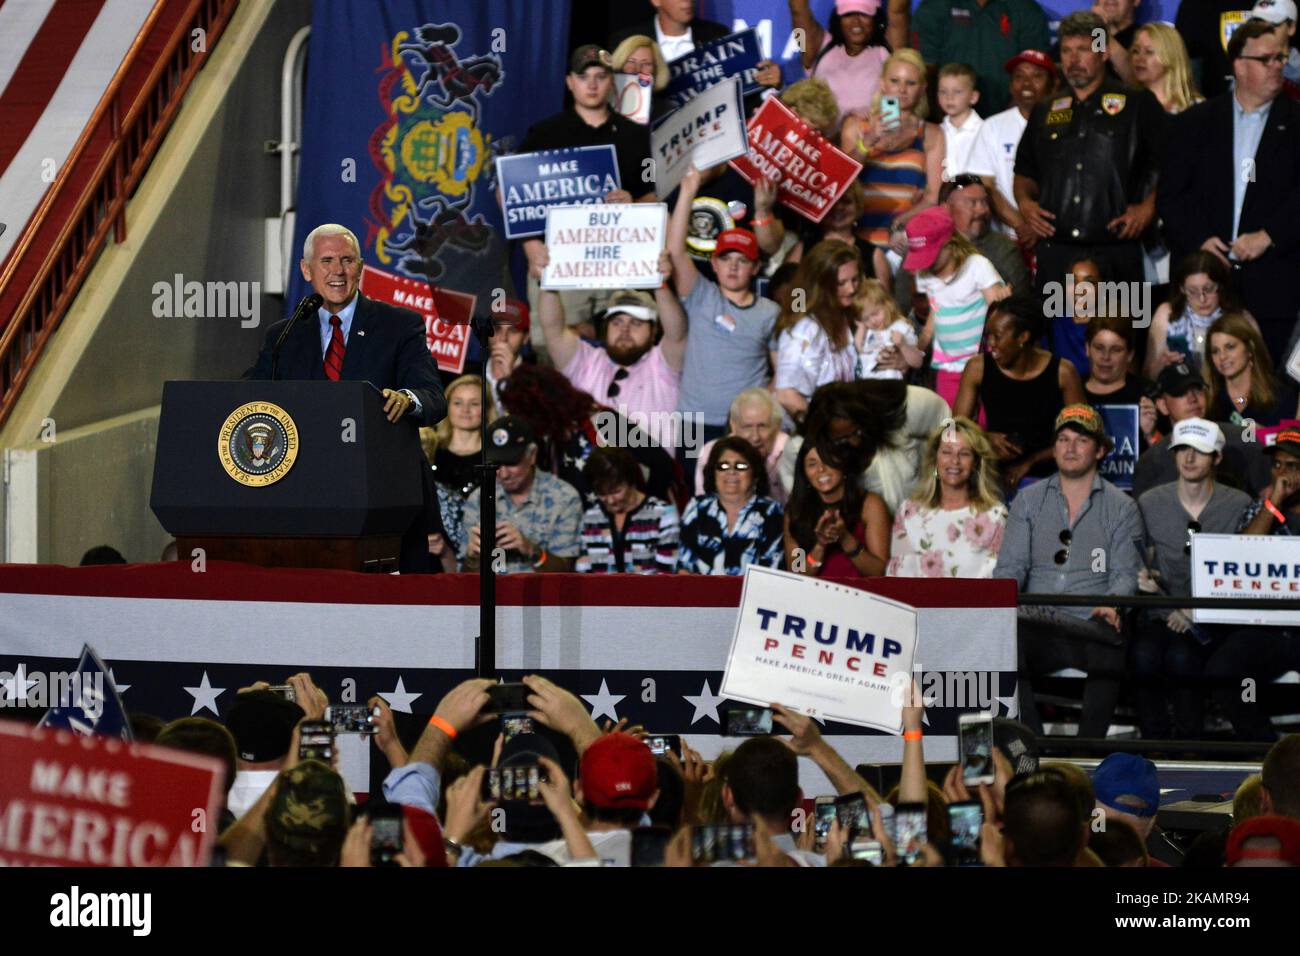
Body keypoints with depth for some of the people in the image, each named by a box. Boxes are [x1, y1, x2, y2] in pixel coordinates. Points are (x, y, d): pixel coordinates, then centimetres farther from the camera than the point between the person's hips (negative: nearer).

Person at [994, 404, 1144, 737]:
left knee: (1109, 645, -39)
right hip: (1036, 627, 2)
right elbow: (1010, 566, 13)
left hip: (1090, 626, -2)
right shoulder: (1028, 500, 20)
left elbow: (1126, 574, 5)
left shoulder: (1121, 507, 14)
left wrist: (1111, 605, -18)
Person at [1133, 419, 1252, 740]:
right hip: (1163, 614, 2)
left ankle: (1188, 743, -19)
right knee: (1145, 653, -31)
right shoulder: (1150, 503, 9)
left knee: (1180, 654, -33)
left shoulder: (1240, 506, 3)